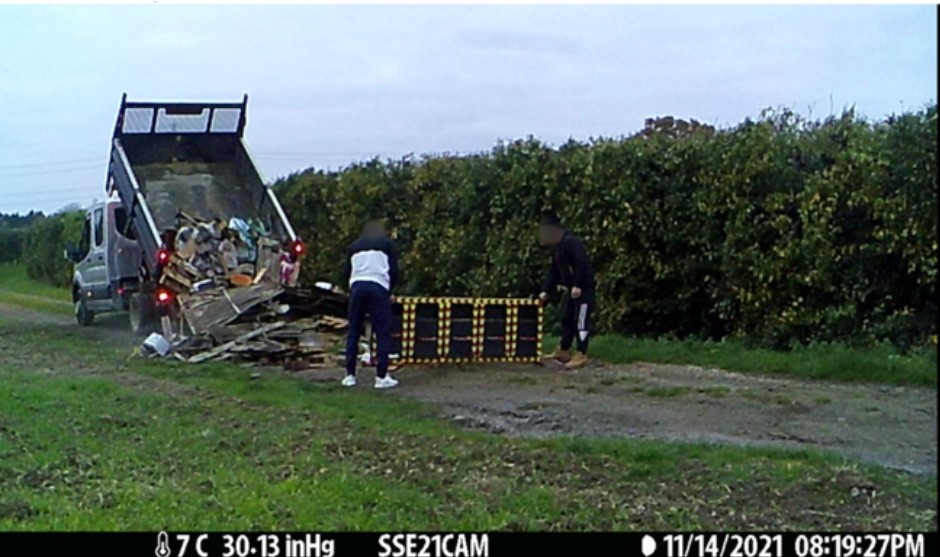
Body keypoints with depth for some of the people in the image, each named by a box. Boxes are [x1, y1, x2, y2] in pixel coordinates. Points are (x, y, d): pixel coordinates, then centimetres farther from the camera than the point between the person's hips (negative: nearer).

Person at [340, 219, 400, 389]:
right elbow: (394, 271, 7)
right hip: (378, 287, -3)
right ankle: (381, 376, -5)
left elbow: (346, 272, 16)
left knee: (353, 332, 9)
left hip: (357, 286, 3)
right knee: (383, 332, 0)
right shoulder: (387, 243, 15)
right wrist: (390, 292, 18)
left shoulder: (355, 246, 23)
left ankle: (350, 375, 8)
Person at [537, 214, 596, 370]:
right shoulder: (557, 247, 16)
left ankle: (581, 355, -5)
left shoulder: (571, 242, -16)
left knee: (581, 321, -8)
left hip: (584, 287, -11)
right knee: (566, 319, 15)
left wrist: (578, 285, -28)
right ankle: (563, 351, 24)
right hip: (573, 288, 11)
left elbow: (581, 264, -24)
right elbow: (554, 271, 19)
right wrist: (546, 291, 12)